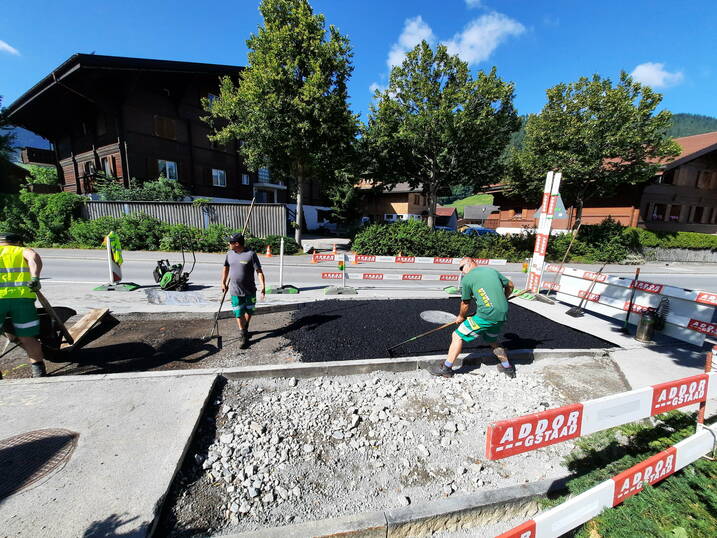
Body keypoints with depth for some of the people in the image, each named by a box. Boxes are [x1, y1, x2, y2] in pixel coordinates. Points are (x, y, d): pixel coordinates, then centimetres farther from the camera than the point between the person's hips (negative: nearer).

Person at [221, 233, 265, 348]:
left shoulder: (251, 254, -14)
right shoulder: (229, 253, 0)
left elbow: (259, 271, -15)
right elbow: (226, 268, 16)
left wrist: (263, 286, -24)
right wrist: (223, 283, 18)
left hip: (250, 291, -2)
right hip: (235, 291, 2)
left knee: (249, 311, 16)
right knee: (239, 314, 2)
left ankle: (245, 328, 43)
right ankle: (244, 336, 15)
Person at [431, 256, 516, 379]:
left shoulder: (467, 279, -2)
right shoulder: (492, 270, 14)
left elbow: (465, 304, 6)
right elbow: (510, 286, 24)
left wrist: (461, 317, 24)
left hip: (486, 315, -7)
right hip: (502, 314, 7)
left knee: (457, 336, 3)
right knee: (492, 341, 31)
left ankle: (446, 368, 9)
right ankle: (507, 367, 42)